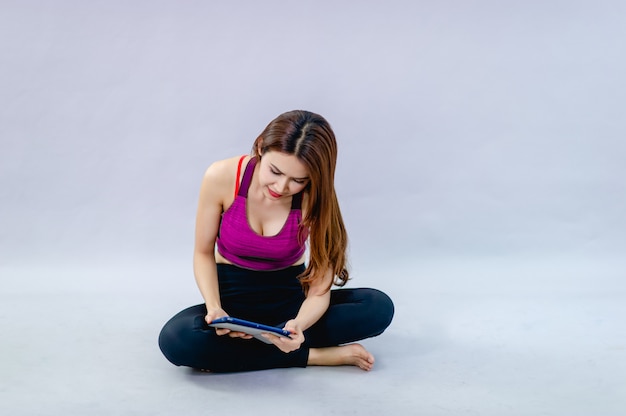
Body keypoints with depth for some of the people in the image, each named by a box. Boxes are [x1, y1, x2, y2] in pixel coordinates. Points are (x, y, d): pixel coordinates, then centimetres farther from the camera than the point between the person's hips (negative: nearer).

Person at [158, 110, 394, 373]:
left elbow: (320, 287, -20)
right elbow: (203, 253, -7)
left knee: (379, 307, -23)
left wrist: (298, 326, -42)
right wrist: (214, 308, -25)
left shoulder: (316, 200, -19)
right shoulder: (221, 178, -19)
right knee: (175, 340, -33)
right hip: (233, 296, 0)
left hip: (291, 295, 1)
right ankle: (313, 355, -20)